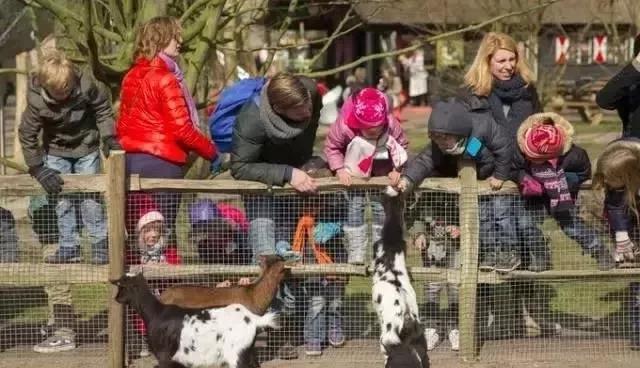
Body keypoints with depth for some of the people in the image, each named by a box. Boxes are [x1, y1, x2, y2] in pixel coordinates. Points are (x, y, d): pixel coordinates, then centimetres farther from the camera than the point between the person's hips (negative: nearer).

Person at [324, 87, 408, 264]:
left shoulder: (392, 125, -27)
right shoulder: (344, 127, -32)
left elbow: (402, 145, -7)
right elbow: (331, 147, -14)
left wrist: (397, 169, -16)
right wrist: (339, 169, -23)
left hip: (382, 175, 2)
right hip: (354, 175, -2)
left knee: (381, 210, 8)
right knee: (354, 209, -5)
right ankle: (356, 254, 3)